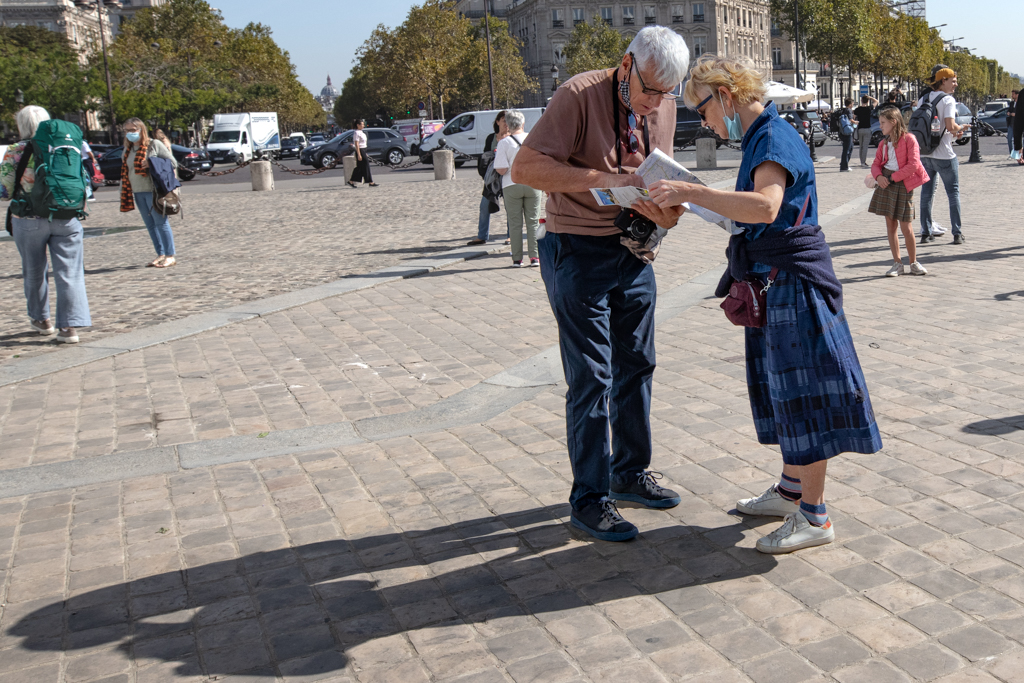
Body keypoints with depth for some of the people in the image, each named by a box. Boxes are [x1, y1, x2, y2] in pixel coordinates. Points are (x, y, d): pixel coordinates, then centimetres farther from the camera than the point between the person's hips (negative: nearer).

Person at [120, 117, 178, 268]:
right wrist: (124, 192, 11)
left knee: (161, 223, -5)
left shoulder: (154, 144, -2)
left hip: (153, 191, -6)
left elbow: (173, 162, -3)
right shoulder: (128, 149, 15)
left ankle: (170, 255, 0)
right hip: (137, 193, 6)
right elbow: (125, 171, 19)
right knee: (150, 225, 8)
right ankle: (161, 254, 15)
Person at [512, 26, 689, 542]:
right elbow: (525, 167, -24)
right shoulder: (579, 94, -17)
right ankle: (589, 500, 9)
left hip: (633, 249, 7)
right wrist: (603, 178, -32)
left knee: (637, 367, 14)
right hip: (579, 252, -7)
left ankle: (630, 472, 32)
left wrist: (666, 209, -12)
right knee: (591, 379, -4)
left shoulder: (664, 107, 3)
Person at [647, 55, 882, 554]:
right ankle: (792, 490, 33)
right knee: (786, 388, 18)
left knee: (802, 391, -4)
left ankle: (813, 517, 4)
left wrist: (688, 192, -37)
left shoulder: (775, 139, -17)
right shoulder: (759, 138, 14)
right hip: (775, 283, 10)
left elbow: (765, 207, -36)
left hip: (793, 283, -10)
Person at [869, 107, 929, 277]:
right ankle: (897, 263, 12)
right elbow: (876, 164, 13)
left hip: (903, 184, -5)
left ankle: (913, 263, 13)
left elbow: (913, 164, -13)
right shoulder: (884, 143, 14)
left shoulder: (909, 139, -6)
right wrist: (879, 176, -9)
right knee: (890, 225, 5)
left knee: (906, 227, -3)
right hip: (886, 183, 5)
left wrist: (892, 178, -15)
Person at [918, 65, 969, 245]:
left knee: (926, 193, 10)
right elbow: (950, 126, -24)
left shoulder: (922, 99, 9)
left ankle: (926, 232, 11)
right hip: (944, 154, -6)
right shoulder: (947, 100, -12)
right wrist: (961, 128, -1)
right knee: (953, 193, 4)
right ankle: (957, 233, 5)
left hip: (924, 154, 6)